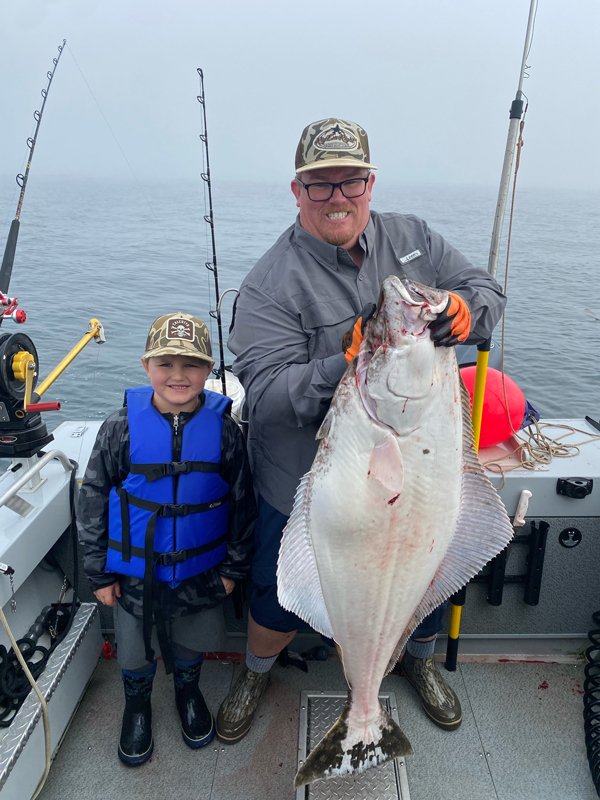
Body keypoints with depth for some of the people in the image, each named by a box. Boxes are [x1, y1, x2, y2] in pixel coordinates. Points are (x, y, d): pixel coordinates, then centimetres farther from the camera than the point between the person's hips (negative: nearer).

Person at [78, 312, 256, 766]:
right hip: (133, 571, 0)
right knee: (133, 648, 20)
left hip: (196, 571, 0)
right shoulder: (122, 426, -16)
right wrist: (99, 572, -5)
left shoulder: (223, 428, -15)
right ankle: (137, 704, 51)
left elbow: (243, 502, -5)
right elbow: (93, 499, -8)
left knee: (187, 642, 23)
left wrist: (234, 566, -1)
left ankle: (188, 691, 55)